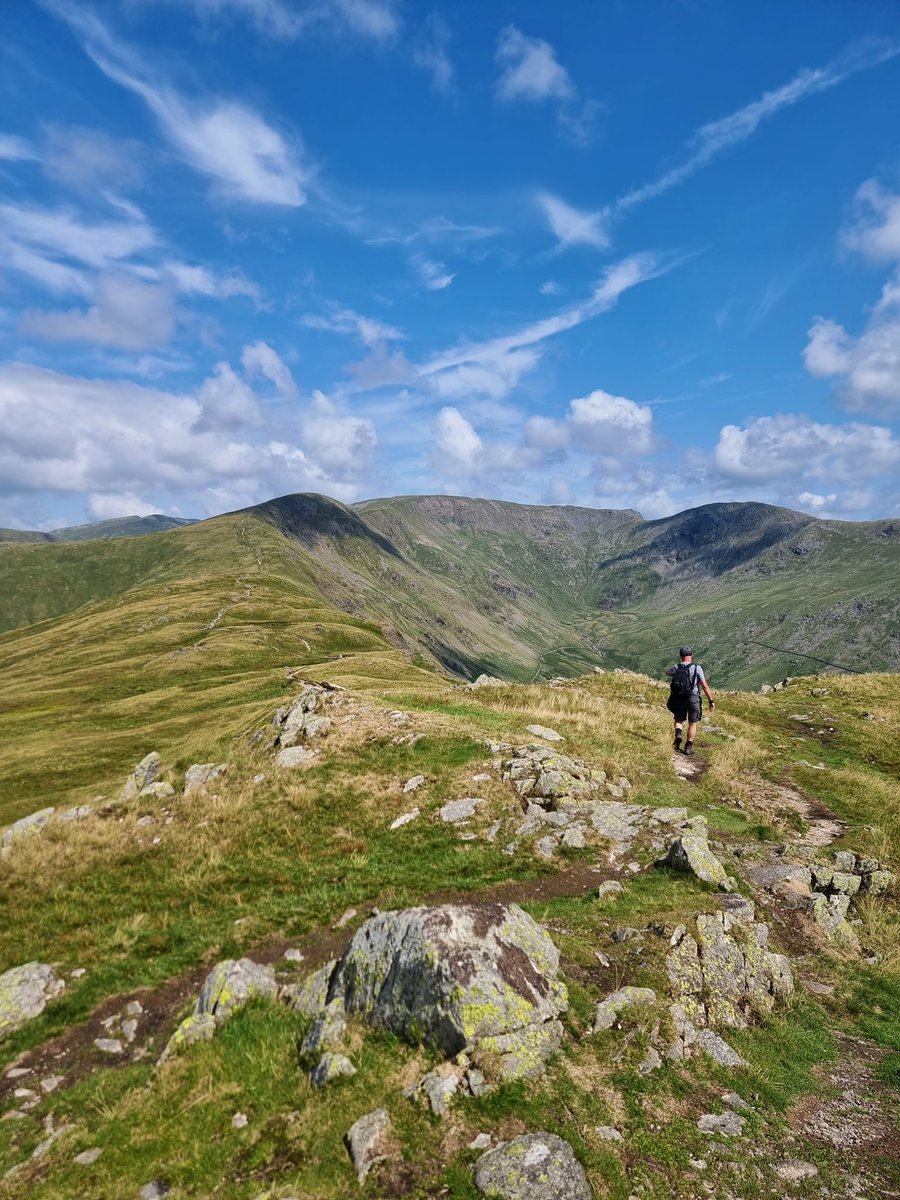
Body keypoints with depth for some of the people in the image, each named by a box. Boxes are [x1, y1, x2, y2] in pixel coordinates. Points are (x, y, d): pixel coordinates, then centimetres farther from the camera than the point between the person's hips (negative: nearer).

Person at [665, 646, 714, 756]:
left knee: (678, 720, 21)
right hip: (693, 699, -2)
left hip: (678, 700, 2)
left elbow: (667, 672, 24)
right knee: (693, 724, 13)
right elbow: (705, 686, -10)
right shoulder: (696, 668, -10)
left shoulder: (676, 668, -1)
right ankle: (688, 747, 13)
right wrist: (711, 700, -3)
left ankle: (678, 735, -7)